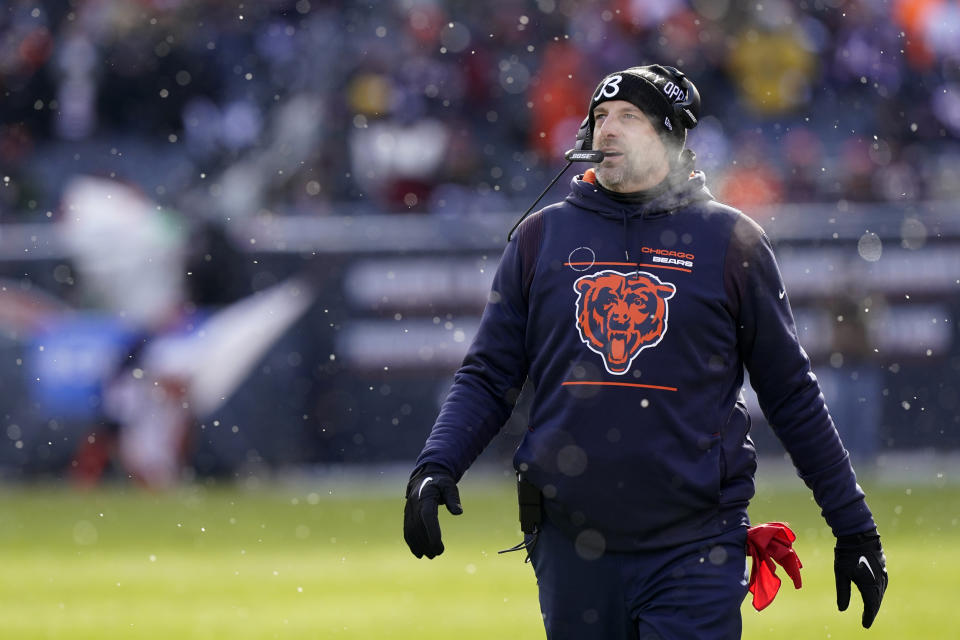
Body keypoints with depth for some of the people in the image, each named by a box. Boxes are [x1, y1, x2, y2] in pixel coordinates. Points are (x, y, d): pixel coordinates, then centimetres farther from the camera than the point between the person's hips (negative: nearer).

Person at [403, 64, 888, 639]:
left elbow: (792, 395, 6)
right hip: (572, 545, 3)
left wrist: (854, 527, 6)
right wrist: (437, 467, -8)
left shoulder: (731, 241, 3)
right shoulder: (542, 236, 9)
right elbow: (489, 377, 10)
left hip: (694, 549, -2)